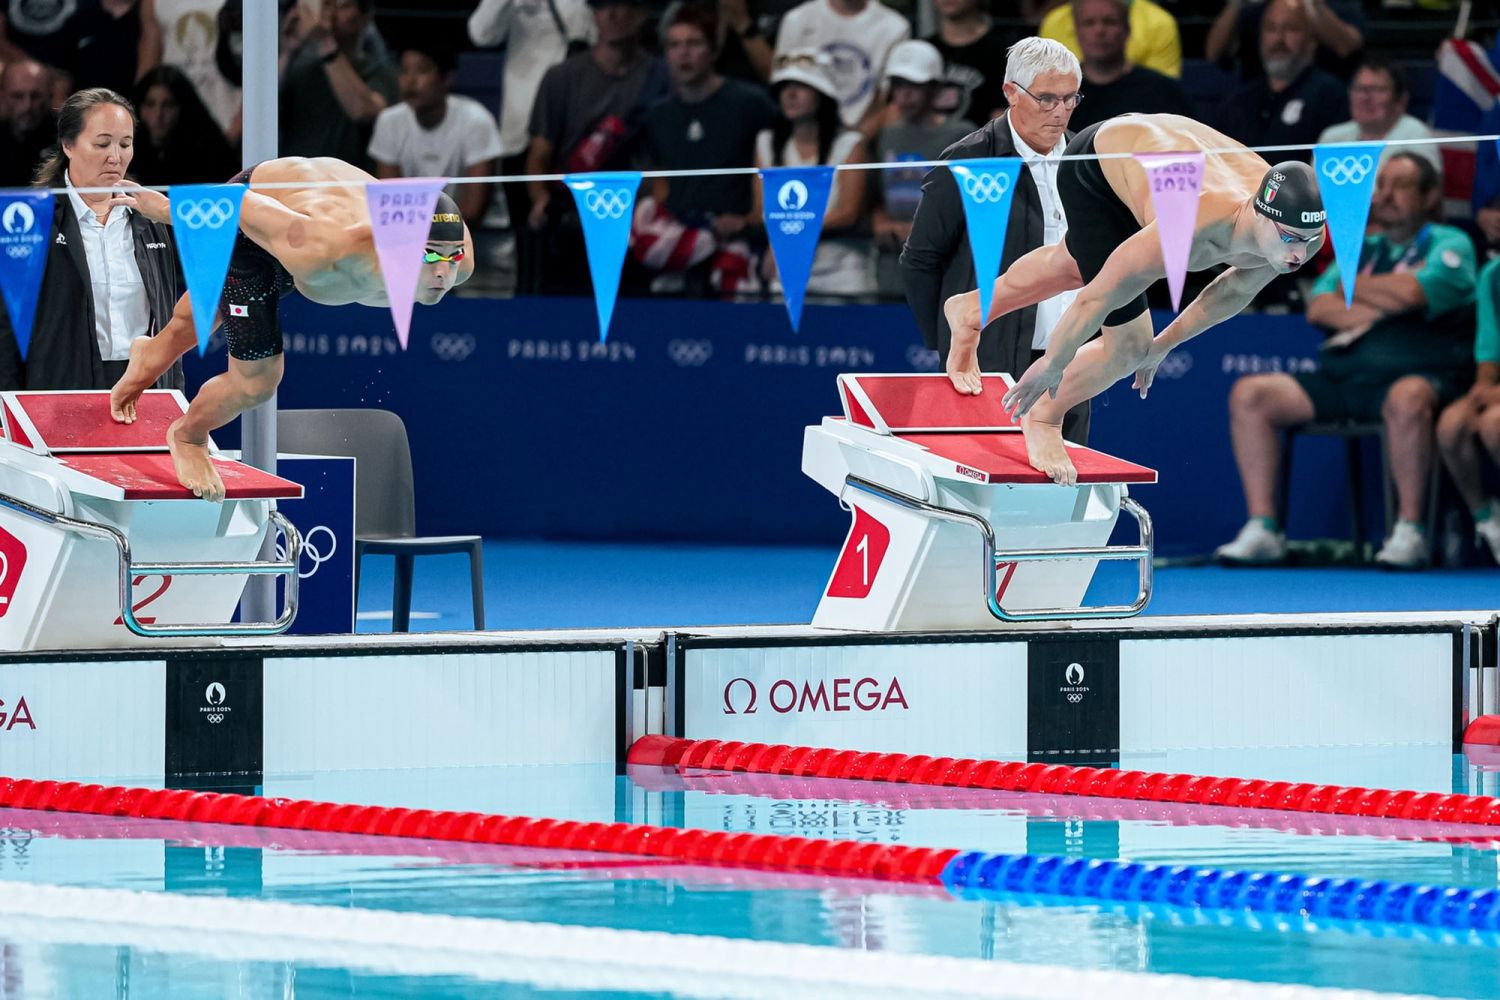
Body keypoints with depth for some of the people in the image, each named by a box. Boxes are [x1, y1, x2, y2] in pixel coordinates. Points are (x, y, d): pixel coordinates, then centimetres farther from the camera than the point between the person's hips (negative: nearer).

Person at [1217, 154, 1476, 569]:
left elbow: (1412, 292, -13)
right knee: (1249, 394, -11)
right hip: (1343, 375, 6)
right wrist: (1382, 307, -4)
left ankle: (1409, 531, -32)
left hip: (1415, 374, -6)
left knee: (1407, 398, -43)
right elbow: (1318, 308, 9)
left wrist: (1351, 288, 4)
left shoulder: (1449, 244, 7)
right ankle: (1262, 529, -15)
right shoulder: (1362, 249, 24)